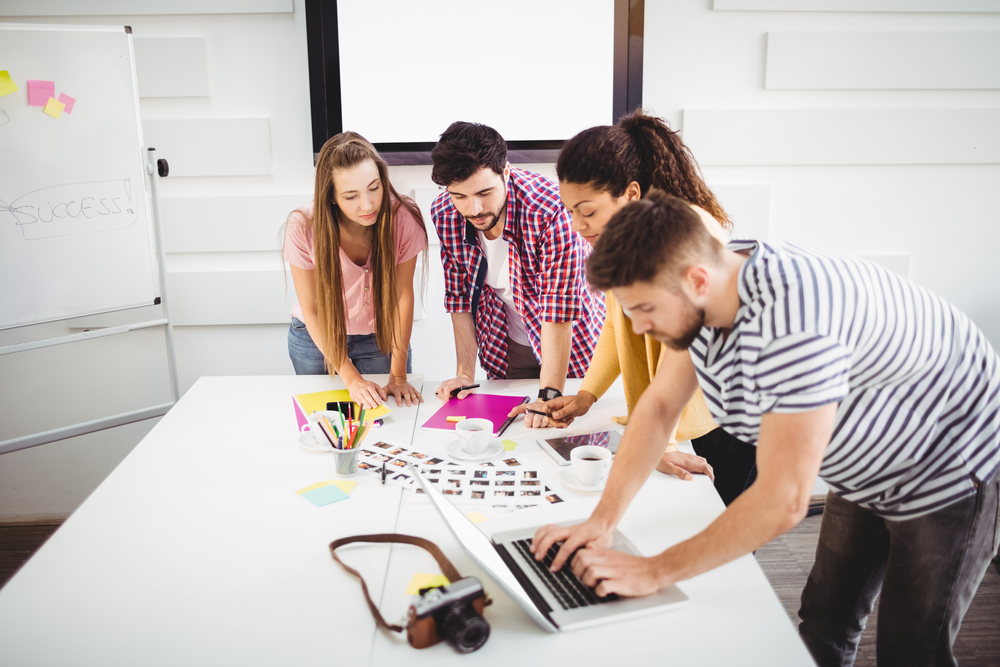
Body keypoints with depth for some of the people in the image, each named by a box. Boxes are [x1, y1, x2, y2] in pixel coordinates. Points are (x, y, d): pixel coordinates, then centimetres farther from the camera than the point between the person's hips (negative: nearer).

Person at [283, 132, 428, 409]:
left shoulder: (403, 217, -26)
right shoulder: (303, 226, -25)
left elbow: (402, 294, -17)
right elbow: (311, 309, -17)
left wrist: (398, 375, -19)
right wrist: (352, 378, -22)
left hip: (381, 336, 0)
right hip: (315, 337, 0)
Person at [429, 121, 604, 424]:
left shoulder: (550, 211, -34)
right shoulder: (443, 214, -17)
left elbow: (558, 311, -33)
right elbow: (460, 297, -7)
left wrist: (549, 396, -35)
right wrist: (465, 373, -11)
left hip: (571, 343, -3)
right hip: (504, 350, 4)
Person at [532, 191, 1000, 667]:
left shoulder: (790, 322, -41)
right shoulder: (707, 287, -15)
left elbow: (782, 502, -38)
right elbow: (659, 405, -6)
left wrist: (655, 572, -30)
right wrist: (602, 520, -14)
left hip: (952, 471, -7)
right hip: (866, 470, 8)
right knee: (823, 624, 16)